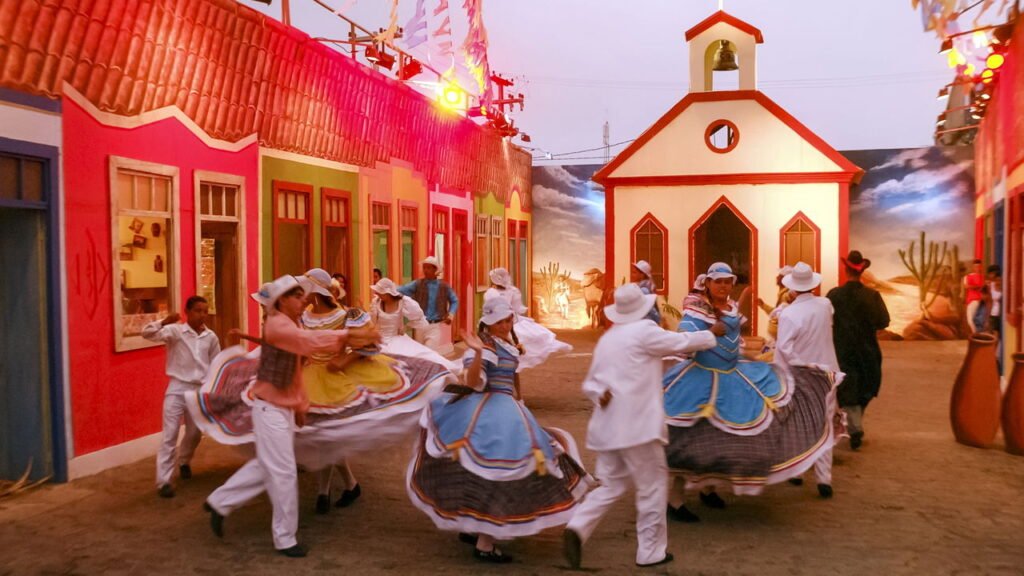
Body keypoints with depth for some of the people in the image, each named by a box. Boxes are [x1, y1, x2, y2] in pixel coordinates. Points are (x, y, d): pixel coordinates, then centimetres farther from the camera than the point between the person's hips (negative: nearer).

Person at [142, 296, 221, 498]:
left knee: (195, 433, 17)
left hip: (200, 390, 4)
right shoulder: (175, 331, -9)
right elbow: (147, 333, -21)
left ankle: (184, 462, 46)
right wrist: (164, 322, -37)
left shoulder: (211, 337, 3)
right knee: (170, 435, -6)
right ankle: (163, 481, -3)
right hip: (177, 388, -4)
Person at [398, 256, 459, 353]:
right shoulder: (418, 284, 1)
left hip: (435, 326, -2)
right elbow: (403, 290, -15)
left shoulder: (444, 286, 2)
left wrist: (451, 314, -4)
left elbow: (454, 301, 14)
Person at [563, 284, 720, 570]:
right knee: (653, 485, 8)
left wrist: (600, 394, -2)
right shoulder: (645, 331, -8)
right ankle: (651, 551, 16)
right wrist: (712, 333, 19)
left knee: (612, 484, 14)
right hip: (637, 425, -7)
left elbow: (590, 383, 18)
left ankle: (578, 527, -7)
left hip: (607, 426, 7)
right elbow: (683, 342, 2)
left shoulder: (607, 338, 16)